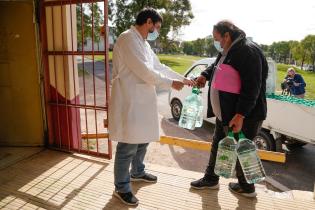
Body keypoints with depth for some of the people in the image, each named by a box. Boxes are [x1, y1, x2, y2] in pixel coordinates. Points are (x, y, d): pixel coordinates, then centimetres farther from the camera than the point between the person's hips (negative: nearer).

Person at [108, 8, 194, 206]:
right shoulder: (128, 39, -16)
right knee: (128, 147, 1)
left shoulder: (143, 43, 14)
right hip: (129, 103, -10)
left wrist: (182, 78, 16)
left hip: (142, 101, 10)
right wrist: (171, 83, -10)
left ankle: (137, 172, 43)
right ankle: (121, 187, 19)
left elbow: (159, 67, 20)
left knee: (142, 140, 21)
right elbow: (145, 72, -21)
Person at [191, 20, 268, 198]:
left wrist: (240, 115, -28)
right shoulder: (227, 51, 10)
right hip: (225, 113, 10)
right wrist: (205, 75, 8)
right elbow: (216, 67, 28)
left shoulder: (248, 51, -20)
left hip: (243, 116, -10)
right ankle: (210, 179, 36)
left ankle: (247, 187, 30)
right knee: (217, 145, 18)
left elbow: (252, 87, -25)